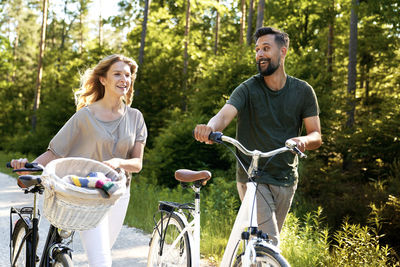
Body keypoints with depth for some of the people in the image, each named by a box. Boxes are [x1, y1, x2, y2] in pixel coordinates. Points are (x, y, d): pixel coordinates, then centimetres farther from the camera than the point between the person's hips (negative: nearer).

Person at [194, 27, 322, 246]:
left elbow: (316, 136, 0)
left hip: (286, 179, 4)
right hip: (252, 177, -3)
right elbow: (224, 115, -25)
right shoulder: (248, 89, -8)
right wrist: (209, 128, -49)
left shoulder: (303, 91, 1)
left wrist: (303, 140, -25)